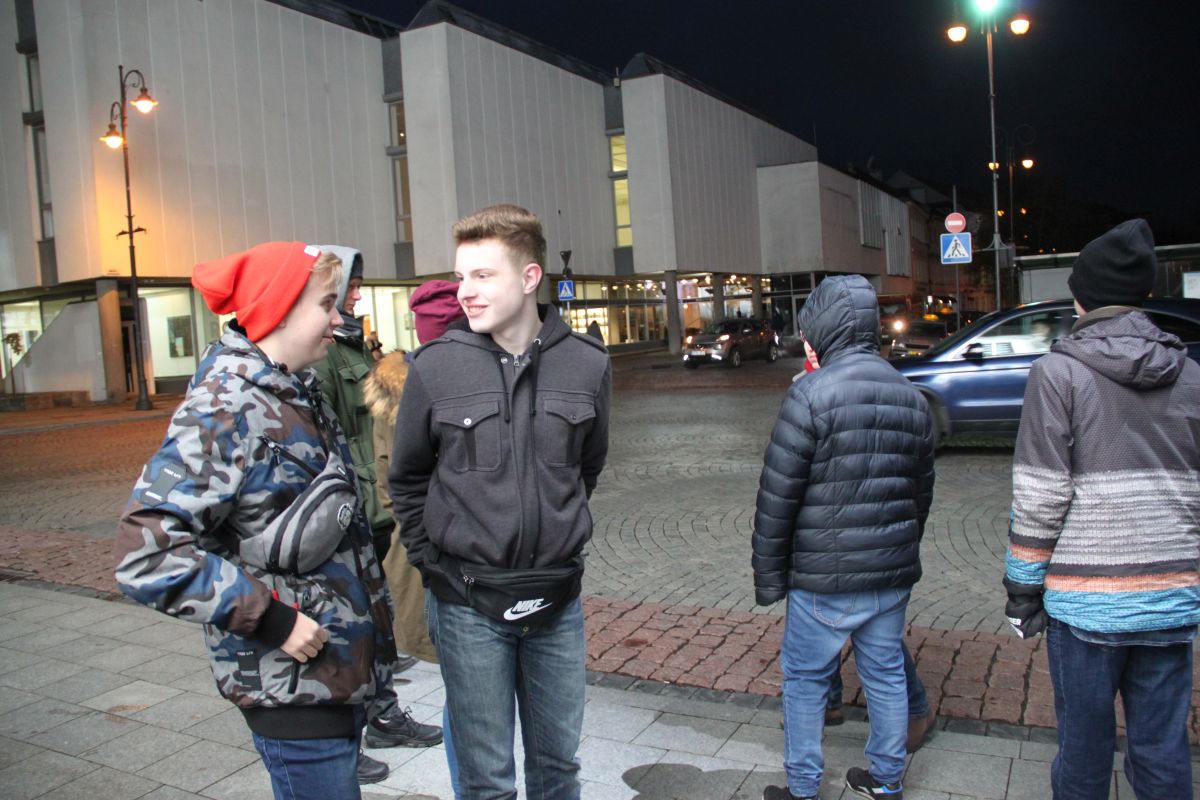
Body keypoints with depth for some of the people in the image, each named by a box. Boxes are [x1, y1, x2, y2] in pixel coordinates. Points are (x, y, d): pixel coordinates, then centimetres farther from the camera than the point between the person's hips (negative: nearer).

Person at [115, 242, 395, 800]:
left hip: (340, 667, 9)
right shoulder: (225, 410, -20)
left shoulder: (297, 395, 8)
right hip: (292, 685, -8)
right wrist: (268, 618, -23)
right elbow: (147, 552, -26)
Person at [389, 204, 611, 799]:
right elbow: (406, 480, 4)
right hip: (468, 605, -2)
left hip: (557, 600, 2)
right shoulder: (435, 366, -9)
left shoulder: (587, 364, -5)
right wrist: (432, 562, 1)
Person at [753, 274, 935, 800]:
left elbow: (777, 497, -15)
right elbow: (922, 491, 13)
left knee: (805, 680, 9)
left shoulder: (812, 393, -15)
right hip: (894, 575, 6)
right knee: (886, 674, 18)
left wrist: (768, 576, -6)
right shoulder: (911, 397, 7)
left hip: (825, 578, -6)